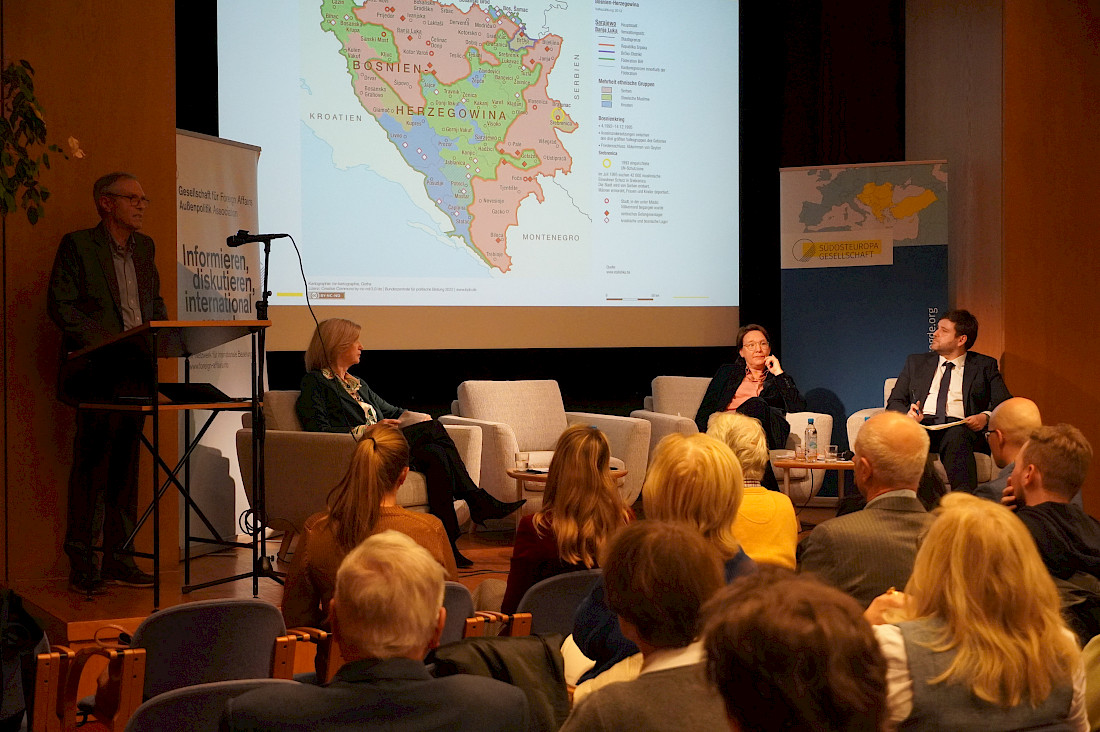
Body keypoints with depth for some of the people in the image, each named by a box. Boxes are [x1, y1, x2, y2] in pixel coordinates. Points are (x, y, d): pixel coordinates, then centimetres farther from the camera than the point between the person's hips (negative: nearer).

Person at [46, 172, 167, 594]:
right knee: (92, 466, -6)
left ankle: (119, 559, 14)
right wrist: (107, 341, -17)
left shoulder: (144, 247, 18)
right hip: (96, 372, -6)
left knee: (125, 466, 8)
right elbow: (60, 305, -8)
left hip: (136, 371, 6)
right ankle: (82, 567, -1)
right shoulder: (77, 245, -1)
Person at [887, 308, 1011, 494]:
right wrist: (908, 414, -4)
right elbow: (894, 403, 20)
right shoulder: (916, 362, 27)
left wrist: (985, 416, -12)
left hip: (959, 428, -2)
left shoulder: (985, 366, 20)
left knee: (956, 435, -39)